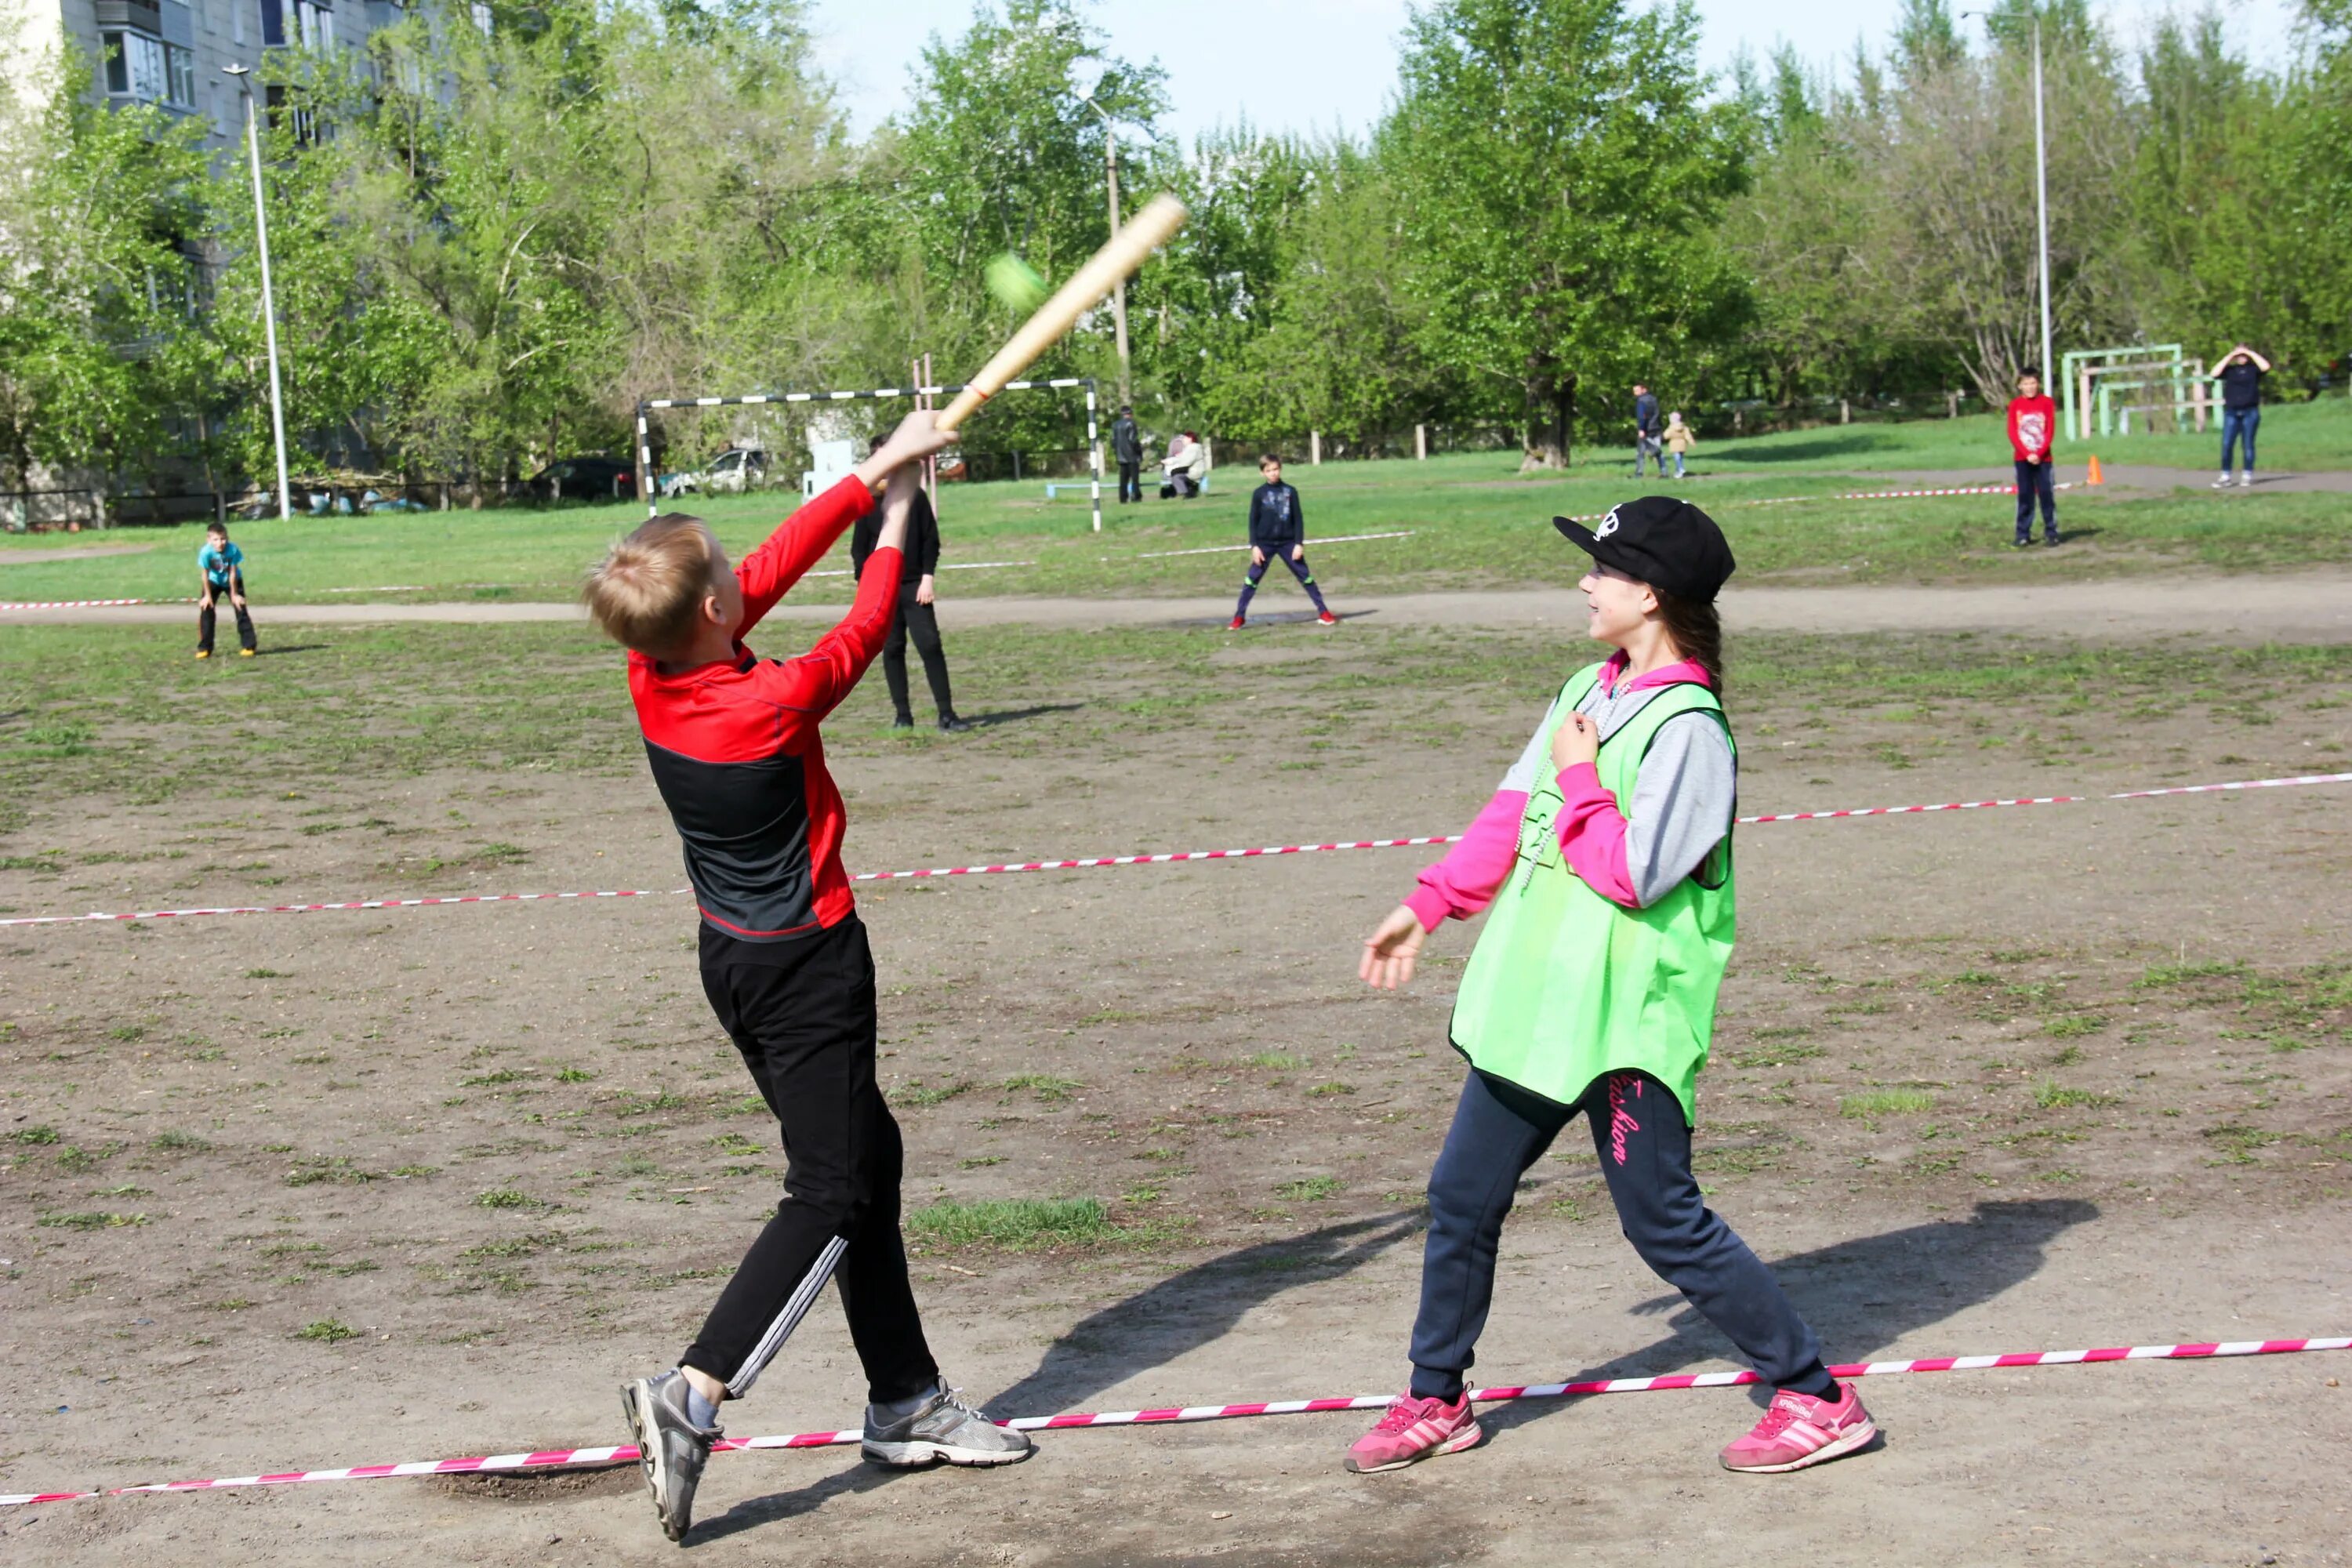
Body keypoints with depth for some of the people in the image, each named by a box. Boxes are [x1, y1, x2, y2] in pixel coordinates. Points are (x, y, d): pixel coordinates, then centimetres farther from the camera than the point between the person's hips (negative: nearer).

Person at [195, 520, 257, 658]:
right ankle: (204, 649, 0)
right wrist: (207, 595, -16)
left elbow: (233, 573, -24)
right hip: (213, 581, 0)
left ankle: (248, 646, -1)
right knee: (206, 610, -7)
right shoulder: (206, 552, -33)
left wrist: (234, 594, -17)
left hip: (232, 581, 0)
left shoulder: (233, 550, -33)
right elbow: (205, 575, -22)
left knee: (241, 610, -7)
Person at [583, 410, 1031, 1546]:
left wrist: (876, 472, 7)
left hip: (734, 959, 8)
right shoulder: (775, 703, -25)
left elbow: (774, 568, 3)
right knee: (830, 1194, -4)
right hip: (807, 964, -8)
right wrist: (895, 513, 10)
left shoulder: (652, 680, -7)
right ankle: (692, 1396, -17)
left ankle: (907, 1405, 25)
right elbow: (866, 625, -6)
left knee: (867, 1157, 18)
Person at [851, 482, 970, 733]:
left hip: (915, 585, 0)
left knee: (930, 646, -8)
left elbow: (931, 539, 5)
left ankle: (946, 714, -8)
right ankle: (902, 714, 10)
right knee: (892, 650, 2)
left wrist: (928, 577, -4)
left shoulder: (917, 497, 5)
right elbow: (859, 548, 6)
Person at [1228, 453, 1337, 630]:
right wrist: (1254, 546, -6)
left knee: (1305, 576, 2)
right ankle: (1239, 617, 3)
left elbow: (1298, 519, 1)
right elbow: (1253, 521, 1)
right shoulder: (1259, 494, -1)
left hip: (1288, 543, 0)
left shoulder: (1290, 491, 0)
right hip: (1265, 543, 0)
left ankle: (1323, 612, 7)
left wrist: (1299, 544, -5)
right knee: (1252, 578, -3)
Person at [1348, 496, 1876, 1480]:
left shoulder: (1686, 727, -17)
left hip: (1623, 1024, -8)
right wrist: (1427, 906, 14)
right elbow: (1512, 815, 16)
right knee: (1462, 1199, 13)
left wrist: (1578, 777, -13)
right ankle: (1435, 1403, 28)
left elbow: (1630, 875, -23)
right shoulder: (1589, 690, 10)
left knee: (1666, 1226, -3)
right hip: (1532, 1007, 9)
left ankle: (1817, 1400, 9)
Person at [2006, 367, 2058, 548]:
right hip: (2022, 458, 1)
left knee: (2047, 494, -3)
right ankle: (2023, 534, 8)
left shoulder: (2046, 403, -1)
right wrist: (2027, 454, -12)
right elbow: (2012, 433, -1)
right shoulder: (2015, 405, 2)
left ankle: (2051, 533, 4)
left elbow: (2050, 431, -3)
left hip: (2043, 458, -1)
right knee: (2024, 496, 4)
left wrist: (2039, 453, -13)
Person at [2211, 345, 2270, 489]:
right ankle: (2225, 476, -1)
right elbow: (2215, 374, -5)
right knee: (2226, 444, -5)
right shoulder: (2230, 370, 10)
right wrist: (2229, 357, -3)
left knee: (2248, 444, 2)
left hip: (2250, 412, -1)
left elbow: (2266, 367, -11)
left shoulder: (2253, 369, 8)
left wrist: (2251, 353, -4)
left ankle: (2247, 475, 9)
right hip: (2231, 412, 1)